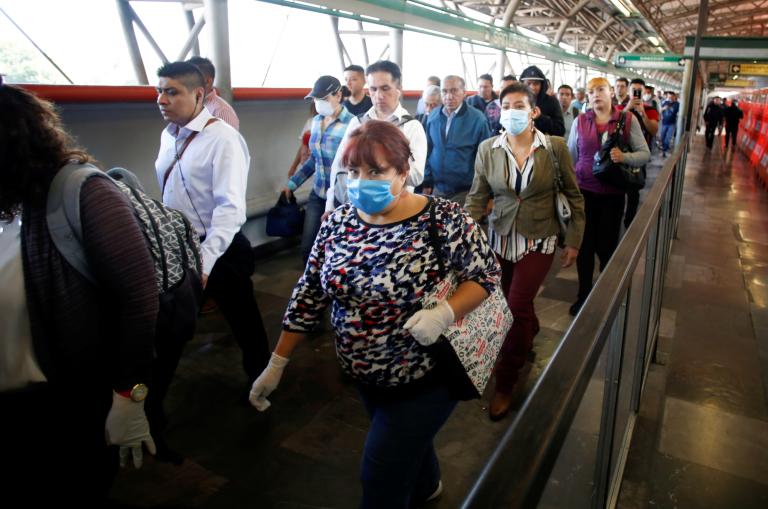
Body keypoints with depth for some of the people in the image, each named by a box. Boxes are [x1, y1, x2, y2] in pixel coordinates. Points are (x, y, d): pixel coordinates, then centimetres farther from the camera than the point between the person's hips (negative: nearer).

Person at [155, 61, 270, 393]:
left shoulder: (222, 138, -19)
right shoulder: (168, 135, 5)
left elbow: (231, 207, -26)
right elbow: (169, 195, 13)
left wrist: (204, 260, -32)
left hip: (221, 252, -7)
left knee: (243, 321, 12)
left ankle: (259, 379, 36)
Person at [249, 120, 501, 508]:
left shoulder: (442, 219, -21)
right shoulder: (338, 222, -6)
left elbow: (485, 274, -13)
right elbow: (309, 295, -1)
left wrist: (444, 314, -32)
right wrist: (277, 363, 0)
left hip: (426, 375, -5)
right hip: (365, 375, 6)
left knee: (381, 477, 2)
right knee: (406, 444, 29)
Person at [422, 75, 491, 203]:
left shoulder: (478, 119, -10)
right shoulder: (433, 116, 1)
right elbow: (428, 151, 9)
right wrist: (427, 182, 7)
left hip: (465, 191, -4)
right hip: (438, 188, 4)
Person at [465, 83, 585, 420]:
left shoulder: (555, 147, -7)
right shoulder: (488, 148, -3)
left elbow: (573, 196, 2)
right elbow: (477, 197, -1)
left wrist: (574, 241, 1)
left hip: (539, 240, -2)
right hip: (500, 237, 3)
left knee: (517, 307, -8)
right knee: (515, 304, 14)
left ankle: (505, 382, 10)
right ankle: (530, 336, 50)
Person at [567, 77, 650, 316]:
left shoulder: (628, 119, -1)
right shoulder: (580, 121, 4)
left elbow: (645, 153, -2)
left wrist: (625, 157, -22)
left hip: (612, 193, -1)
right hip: (584, 190, 1)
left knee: (607, 246, 4)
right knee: (584, 245, 4)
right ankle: (584, 294, 21)